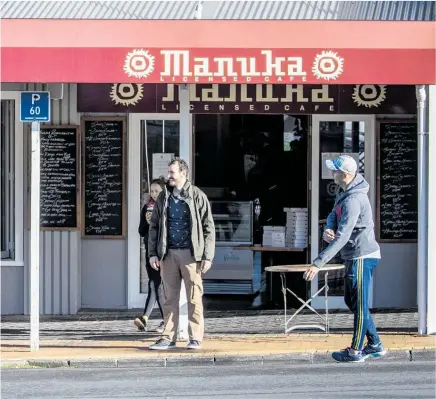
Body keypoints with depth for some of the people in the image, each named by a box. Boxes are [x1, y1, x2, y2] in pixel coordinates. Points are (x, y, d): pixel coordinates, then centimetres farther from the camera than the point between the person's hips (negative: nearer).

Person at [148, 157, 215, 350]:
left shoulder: (197, 196, -1)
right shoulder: (163, 197, 11)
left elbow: (208, 228, -2)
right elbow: (154, 226, 13)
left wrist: (207, 256, -7)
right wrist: (153, 253, 4)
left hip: (190, 254, -4)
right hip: (168, 253, 4)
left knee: (194, 298, -1)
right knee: (170, 298, 5)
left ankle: (195, 338, 3)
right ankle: (168, 338, 8)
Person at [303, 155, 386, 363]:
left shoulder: (353, 200, -25)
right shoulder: (344, 193, 8)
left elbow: (342, 237, -28)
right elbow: (334, 215, 11)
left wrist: (318, 263, -30)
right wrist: (328, 229, -16)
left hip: (362, 257, -10)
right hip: (355, 256, 10)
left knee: (359, 304, -1)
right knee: (351, 301, 17)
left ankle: (356, 351, 8)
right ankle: (375, 345, 24)